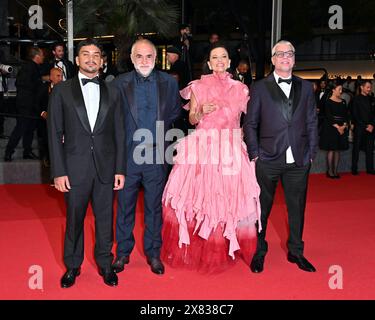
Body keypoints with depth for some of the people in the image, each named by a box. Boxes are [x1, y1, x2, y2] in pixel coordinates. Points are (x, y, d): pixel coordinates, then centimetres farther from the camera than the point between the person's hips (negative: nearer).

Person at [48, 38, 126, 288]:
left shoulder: (112, 93, 8)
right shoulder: (62, 91, 3)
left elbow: (119, 134, 7)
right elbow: (55, 133, 0)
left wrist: (120, 169, 1)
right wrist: (58, 171, -7)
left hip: (106, 168, 1)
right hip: (75, 168, -1)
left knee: (105, 218, 10)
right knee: (74, 219, 10)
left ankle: (105, 263, 29)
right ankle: (73, 266, 29)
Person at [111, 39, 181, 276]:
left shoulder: (168, 82, 4)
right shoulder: (120, 83, 1)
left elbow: (176, 113, 13)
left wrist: (162, 133, 5)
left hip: (157, 154, 1)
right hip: (127, 153, 0)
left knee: (154, 207, 10)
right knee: (125, 205, 9)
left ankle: (153, 253, 25)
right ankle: (123, 252, 25)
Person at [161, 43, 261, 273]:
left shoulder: (240, 89, 10)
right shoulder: (198, 87, 7)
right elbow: (192, 119, 9)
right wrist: (201, 112, -11)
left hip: (231, 150, 1)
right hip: (202, 149, -1)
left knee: (230, 197, -1)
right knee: (199, 195, -3)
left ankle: (225, 250, 15)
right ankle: (196, 249, 12)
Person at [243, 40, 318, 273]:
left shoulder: (306, 87, 10)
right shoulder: (260, 88, 2)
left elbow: (312, 123, 10)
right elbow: (250, 124, 2)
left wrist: (311, 153, 5)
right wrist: (254, 154, -4)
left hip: (299, 160, 3)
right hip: (268, 160, -2)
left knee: (297, 207, 12)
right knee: (262, 207, 8)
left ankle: (296, 252, 29)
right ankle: (259, 251, 24)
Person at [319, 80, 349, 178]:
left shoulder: (343, 102, 11)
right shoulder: (328, 102, -6)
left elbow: (346, 115, 7)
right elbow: (328, 117, -12)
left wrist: (344, 125, -10)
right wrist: (337, 127, -16)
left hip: (342, 128, 6)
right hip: (330, 128, -5)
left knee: (337, 150, 7)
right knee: (331, 150, -4)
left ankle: (335, 171, 12)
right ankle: (329, 171, 4)